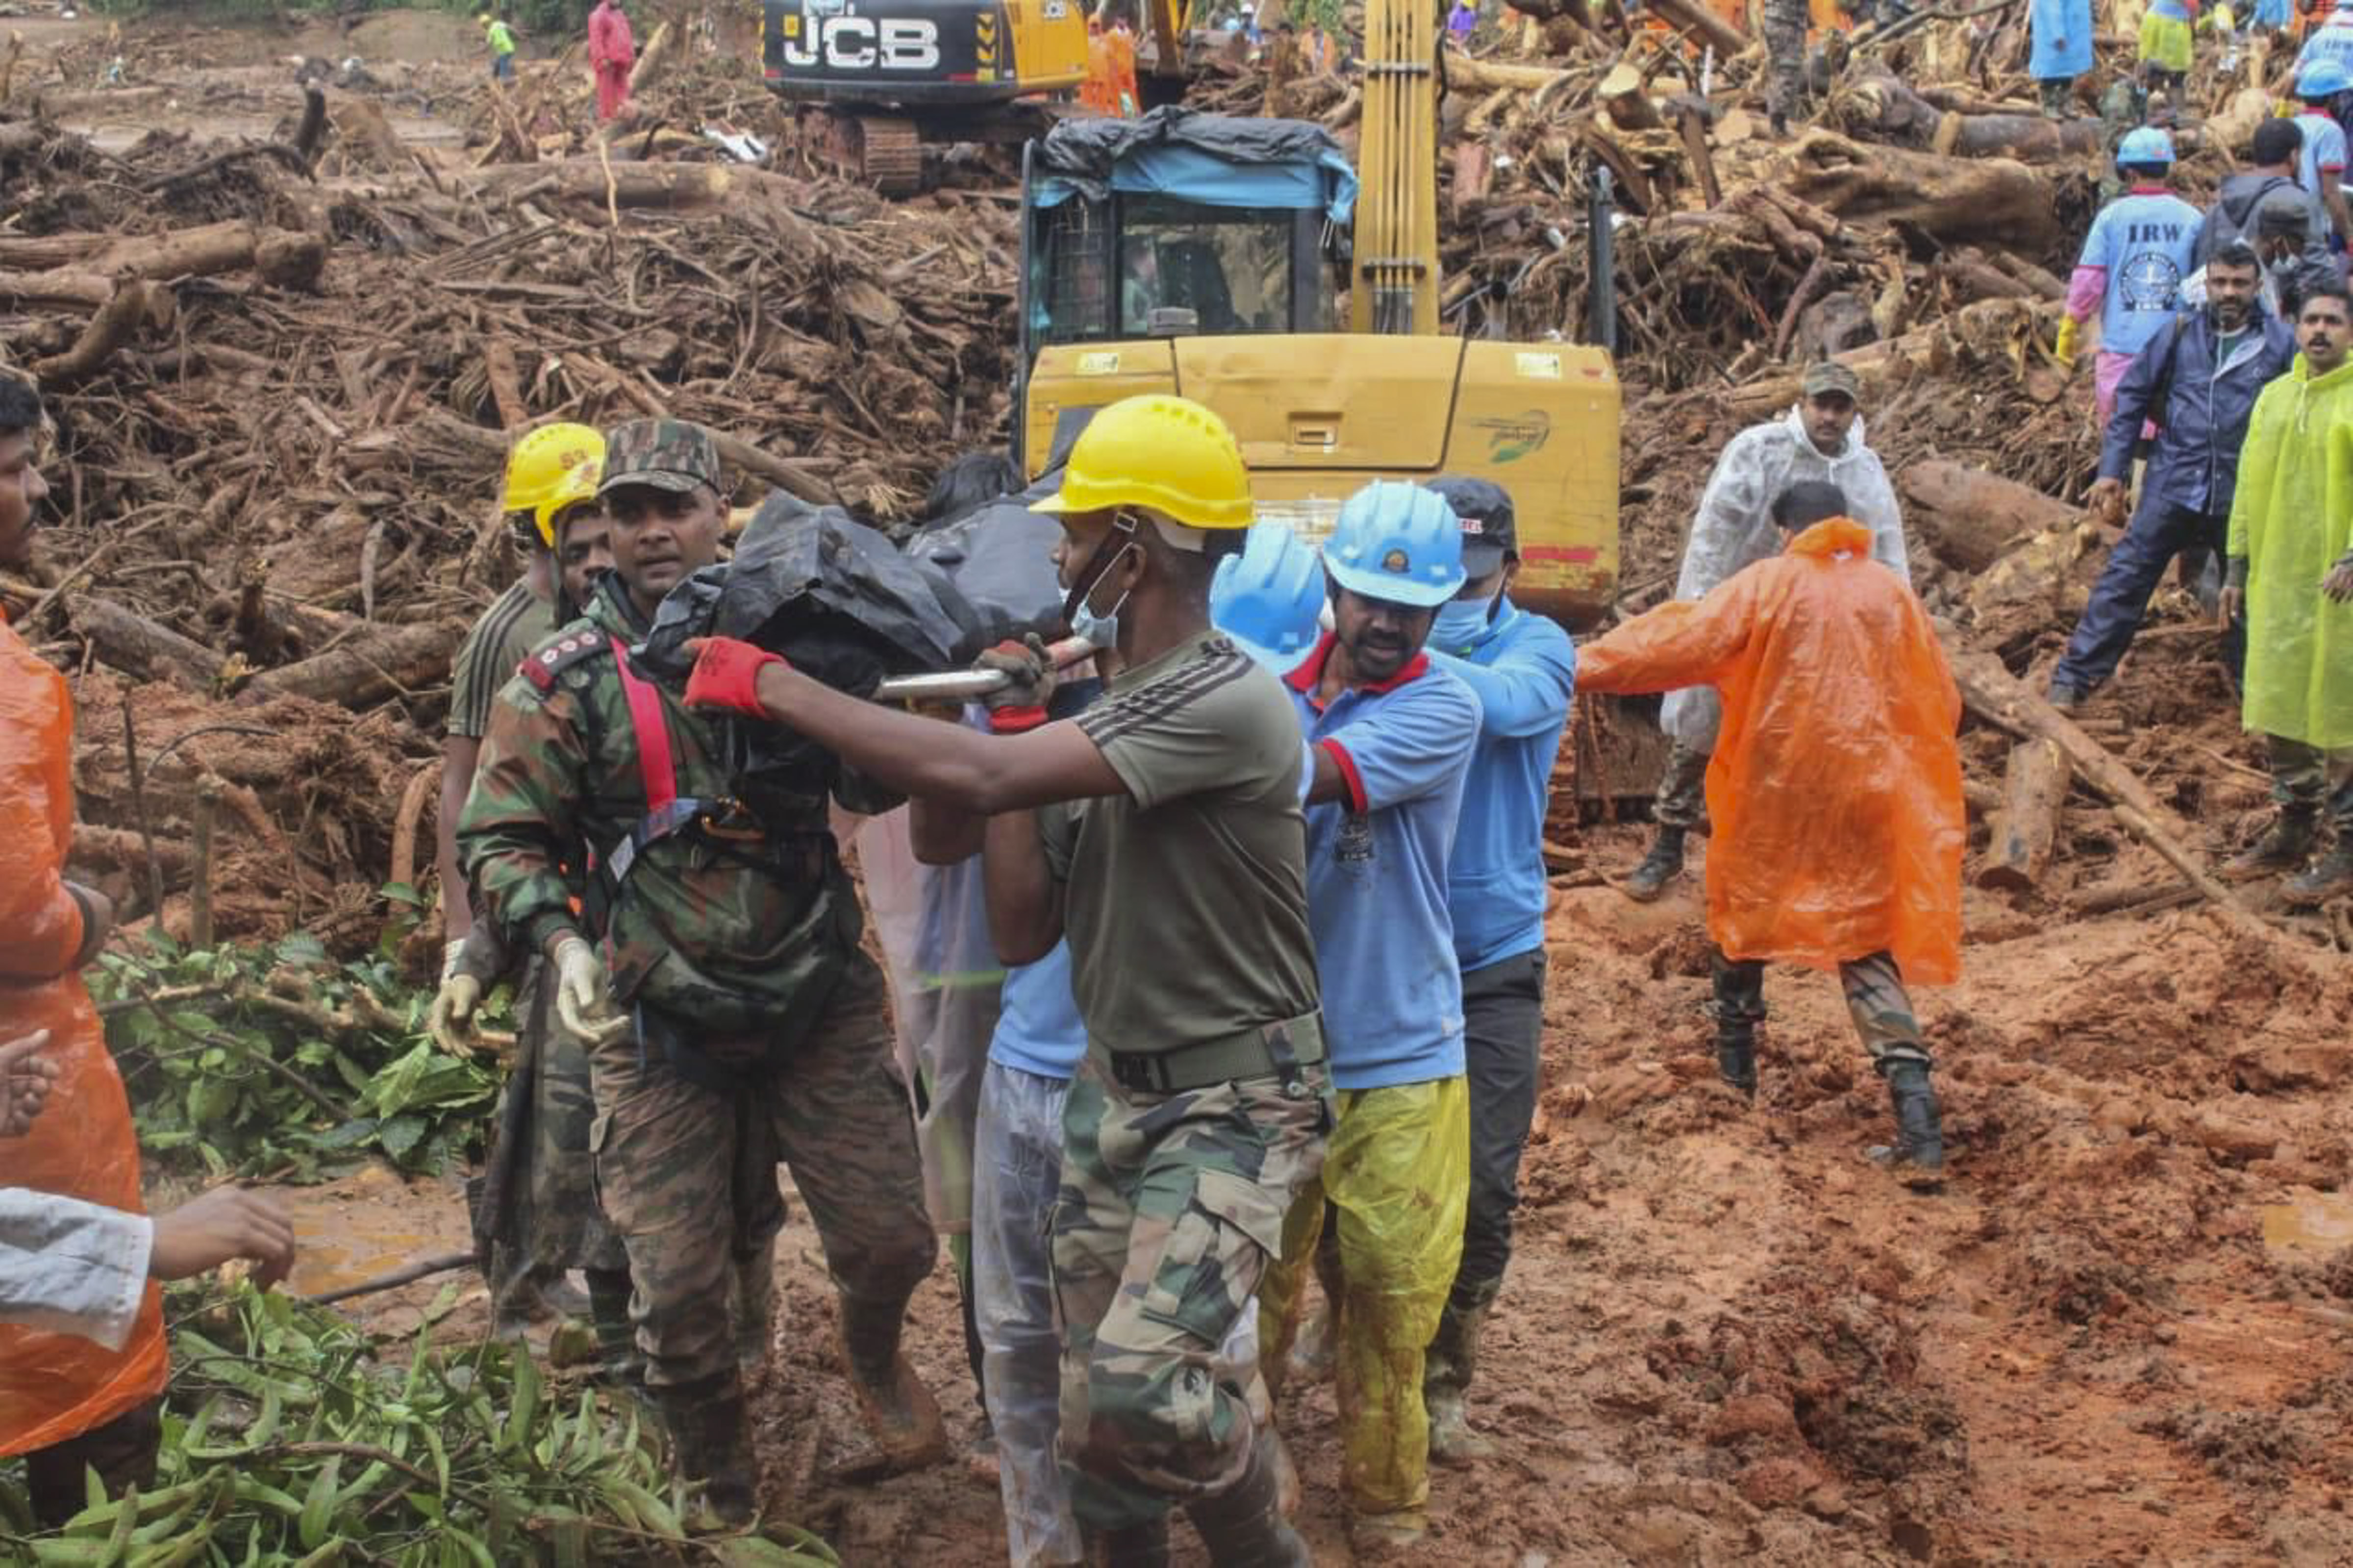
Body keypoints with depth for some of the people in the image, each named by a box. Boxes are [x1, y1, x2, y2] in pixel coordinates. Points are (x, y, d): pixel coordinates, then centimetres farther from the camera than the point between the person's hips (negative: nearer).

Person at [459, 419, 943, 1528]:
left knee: (889, 1236, 4)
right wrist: (561, 940, -18)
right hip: (657, 1023, -1)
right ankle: (721, 1497, 29)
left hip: (820, 1000, 1)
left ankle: (873, 1358, 41)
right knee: (677, 1288, 4)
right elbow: (500, 837, -2)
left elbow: (879, 788, 6)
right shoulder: (566, 678, -3)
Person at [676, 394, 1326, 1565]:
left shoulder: (1228, 701, -22)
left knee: (1140, 1388, -24)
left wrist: (775, 687, -20)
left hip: (1235, 1107, -8)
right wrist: (1018, 722, 1)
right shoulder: (1099, 717, 6)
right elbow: (1023, 933, 5)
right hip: (1112, 1094, 8)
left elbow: (979, 779, -30)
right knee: (1092, 1414, 8)